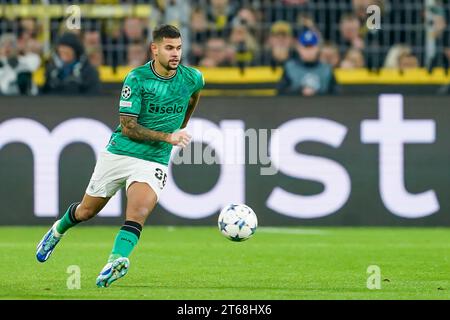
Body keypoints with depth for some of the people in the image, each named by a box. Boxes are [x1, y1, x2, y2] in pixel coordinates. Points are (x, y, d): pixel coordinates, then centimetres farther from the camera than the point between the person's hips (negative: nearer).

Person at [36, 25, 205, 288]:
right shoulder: (137, 79, -14)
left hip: (154, 161, 1)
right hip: (119, 154, -1)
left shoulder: (193, 78, -3)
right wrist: (167, 136, -22)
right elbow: (128, 127, -16)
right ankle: (58, 230, 45)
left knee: (139, 211, -28)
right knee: (86, 211, 14)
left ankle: (118, 260, -45)